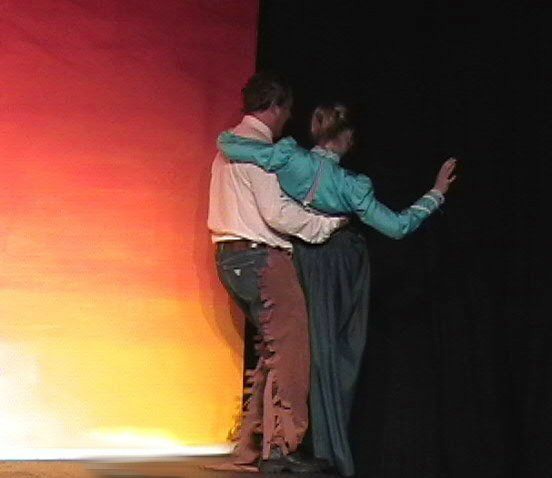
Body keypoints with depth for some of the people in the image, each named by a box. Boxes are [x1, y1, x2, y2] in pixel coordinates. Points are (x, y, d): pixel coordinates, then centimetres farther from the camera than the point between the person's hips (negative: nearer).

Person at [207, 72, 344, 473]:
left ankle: (253, 447, 15)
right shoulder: (257, 145, -11)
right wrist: (327, 223, -8)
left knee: (274, 350, 14)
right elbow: (277, 212, -19)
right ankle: (280, 450, -8)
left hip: (234, 257, 10)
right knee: (290, 351, -8)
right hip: (261, 258, -10)